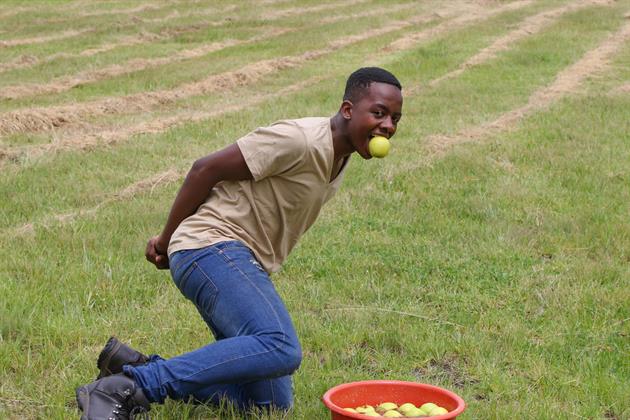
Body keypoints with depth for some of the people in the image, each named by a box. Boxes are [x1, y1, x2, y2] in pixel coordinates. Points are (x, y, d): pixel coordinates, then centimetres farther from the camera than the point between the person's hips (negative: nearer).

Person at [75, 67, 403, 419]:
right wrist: (166, 241, -5)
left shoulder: (340, 160, 16)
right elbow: (206, 169, -13)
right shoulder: (299, 140, -14)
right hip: (214, 249, -10)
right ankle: (130, 387, -27)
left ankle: (137, 367, 7)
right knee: (281, 350, -33)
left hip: (246, 264, 10)